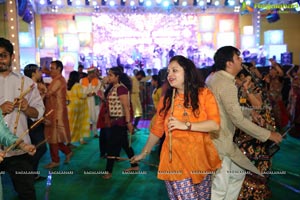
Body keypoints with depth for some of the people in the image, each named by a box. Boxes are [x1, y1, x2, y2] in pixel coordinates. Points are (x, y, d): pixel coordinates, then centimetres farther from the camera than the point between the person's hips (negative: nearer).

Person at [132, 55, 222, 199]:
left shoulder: (204, 94, -1)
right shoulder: (166, 99, 4)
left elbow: (215, 124, -11)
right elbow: (157, 130, 10)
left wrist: (186, 125, -20)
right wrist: (144, 153, 13)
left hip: (200, 158, 1)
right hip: (174, 160, 0)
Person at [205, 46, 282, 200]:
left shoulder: (214, 76, 9)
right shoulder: (226, 84, -21)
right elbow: (238, 119, -23)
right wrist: (268, 134, -15)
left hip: (217, 138, 10)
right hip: (218, 142, -10)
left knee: (238, 173, 22)